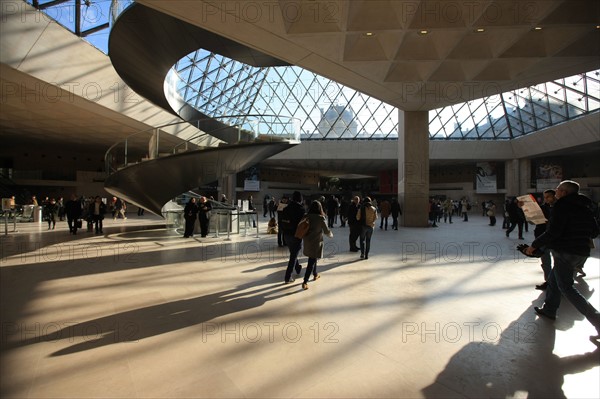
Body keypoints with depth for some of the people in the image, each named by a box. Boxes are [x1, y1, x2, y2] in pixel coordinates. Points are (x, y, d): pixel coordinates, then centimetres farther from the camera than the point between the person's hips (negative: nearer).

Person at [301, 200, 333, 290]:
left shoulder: (306, 217, -3)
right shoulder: (320, 218, -14)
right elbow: (326, 231, -8)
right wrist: (331, 234, 13)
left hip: (307, 242, 5)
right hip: (316, 243, -5)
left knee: (313, 258, 24)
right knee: (311, 261, -1)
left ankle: (315, 274, 43)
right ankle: (305, 282, -6)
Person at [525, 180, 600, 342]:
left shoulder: (562, 205, -15)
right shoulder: (584, 208, 11)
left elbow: (553, 231, -23)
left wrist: (534, 245, -14)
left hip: (565, 252, -9)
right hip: (581, 252, 9)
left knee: (566, 287, -2)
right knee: (553, 280, 20)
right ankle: (549, 310, 28)